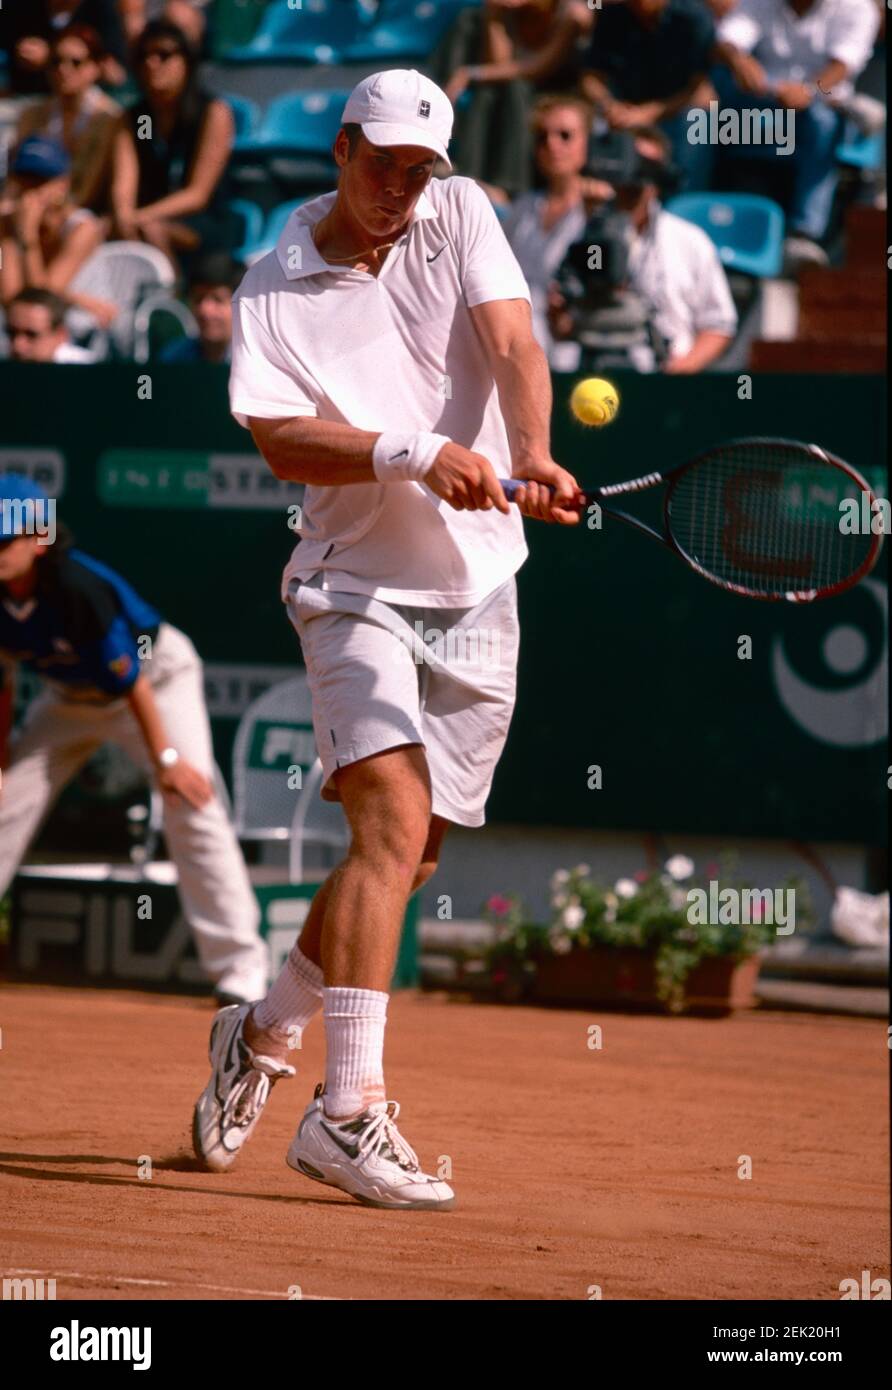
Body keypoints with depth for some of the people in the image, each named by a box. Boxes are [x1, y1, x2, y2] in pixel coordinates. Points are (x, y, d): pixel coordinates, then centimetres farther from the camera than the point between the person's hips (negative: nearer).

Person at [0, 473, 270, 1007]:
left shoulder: (78, 587, -35)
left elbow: (128, 677, -30)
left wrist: (164, 757, -27)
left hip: (158, 676, -6)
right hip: (71, 696, 6)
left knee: (192, 807, -20)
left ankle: (240, 971, -19)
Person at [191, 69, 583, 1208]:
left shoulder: (460, 219, 4)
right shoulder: (273, 292, -3)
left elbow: (512, 345, -11)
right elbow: (280, 441, -15)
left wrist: (533, 458, -29)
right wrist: (414, 453, -28)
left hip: (477, 592, 4)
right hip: (356, 588, -4)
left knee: (407, 856, 8)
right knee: (395, 820, -22)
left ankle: (264, 1035, 31)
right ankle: (348, 1111, -26)